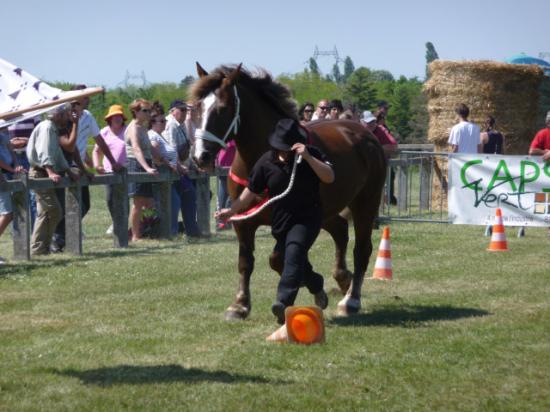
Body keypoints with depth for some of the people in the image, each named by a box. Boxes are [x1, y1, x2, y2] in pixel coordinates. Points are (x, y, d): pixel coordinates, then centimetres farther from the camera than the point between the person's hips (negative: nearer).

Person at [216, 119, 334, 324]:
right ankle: (317, 288, 49)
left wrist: (307, 157, -32)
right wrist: (232, 210, -7)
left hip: (307, 219, -4)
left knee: (294, 253, -28)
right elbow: (252, 191, 2)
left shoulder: (312, 155, -10)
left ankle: (284, 303, -38)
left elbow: (329, 177, -22)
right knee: (297, 262, 18)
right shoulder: (266, 162, -4)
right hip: (281, 221, 4)